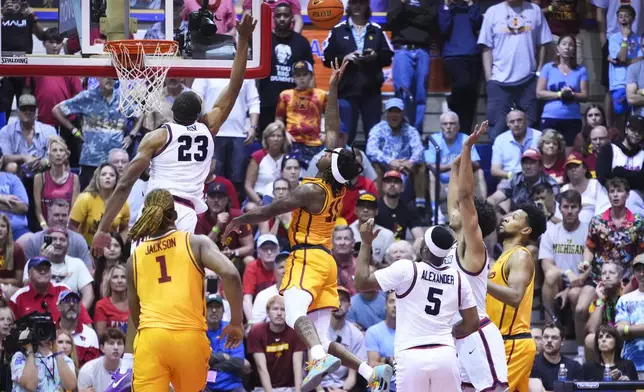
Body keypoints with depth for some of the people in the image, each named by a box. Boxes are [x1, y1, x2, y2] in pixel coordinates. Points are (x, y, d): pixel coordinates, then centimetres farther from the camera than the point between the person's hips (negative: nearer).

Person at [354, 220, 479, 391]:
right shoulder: (459, 279, 7)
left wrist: (366, 243, 9)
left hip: (412, 357, -3)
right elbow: (472, 323, 13)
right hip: (445, 355, 3)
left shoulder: (405, 269, -5)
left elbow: (361, 282, 0)